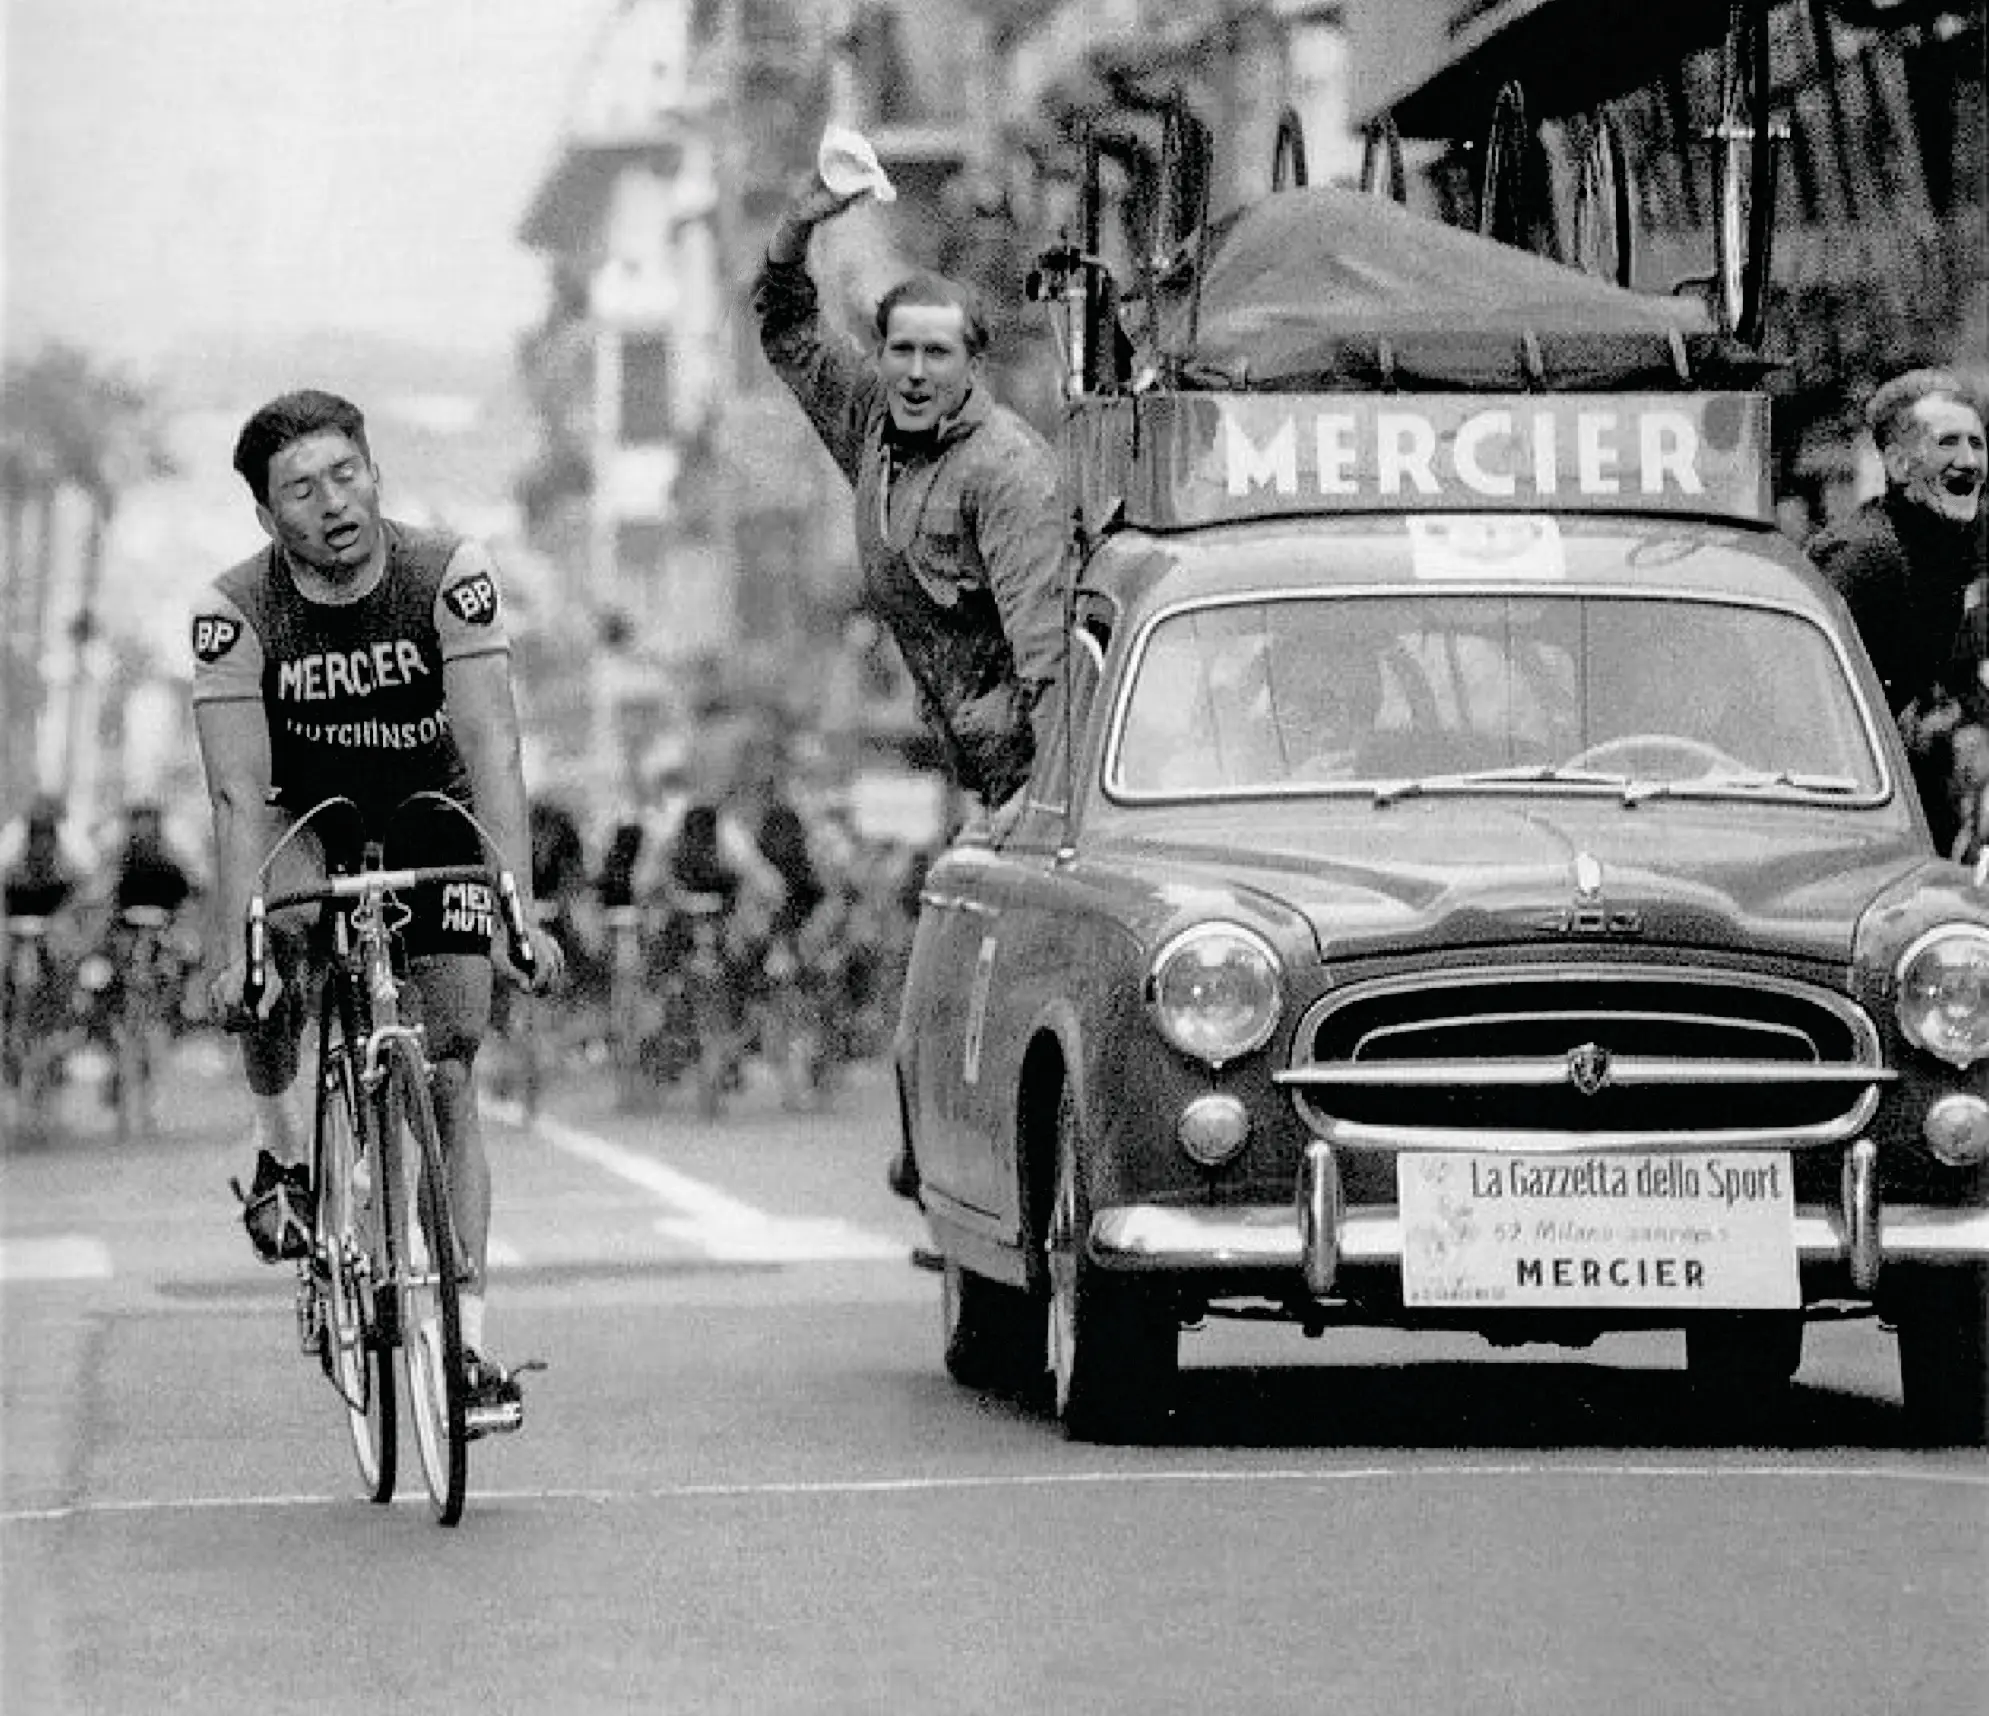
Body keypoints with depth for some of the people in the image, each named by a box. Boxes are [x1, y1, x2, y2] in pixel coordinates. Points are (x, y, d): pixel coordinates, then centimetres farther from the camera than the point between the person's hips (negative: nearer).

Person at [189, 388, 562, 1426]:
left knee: (447, 1076, -7)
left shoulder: (449, 576, -25)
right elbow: (240, 791, -29)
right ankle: (279, 1146, -11)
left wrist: (519, 913, -43)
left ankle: (467, 1336, -3)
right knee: (279, 925, -34)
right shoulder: (235, 611, -23)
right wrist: (234, 950, -41)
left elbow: (491, 748, -32)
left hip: (436, 818, 0)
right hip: (311, 822, 0)